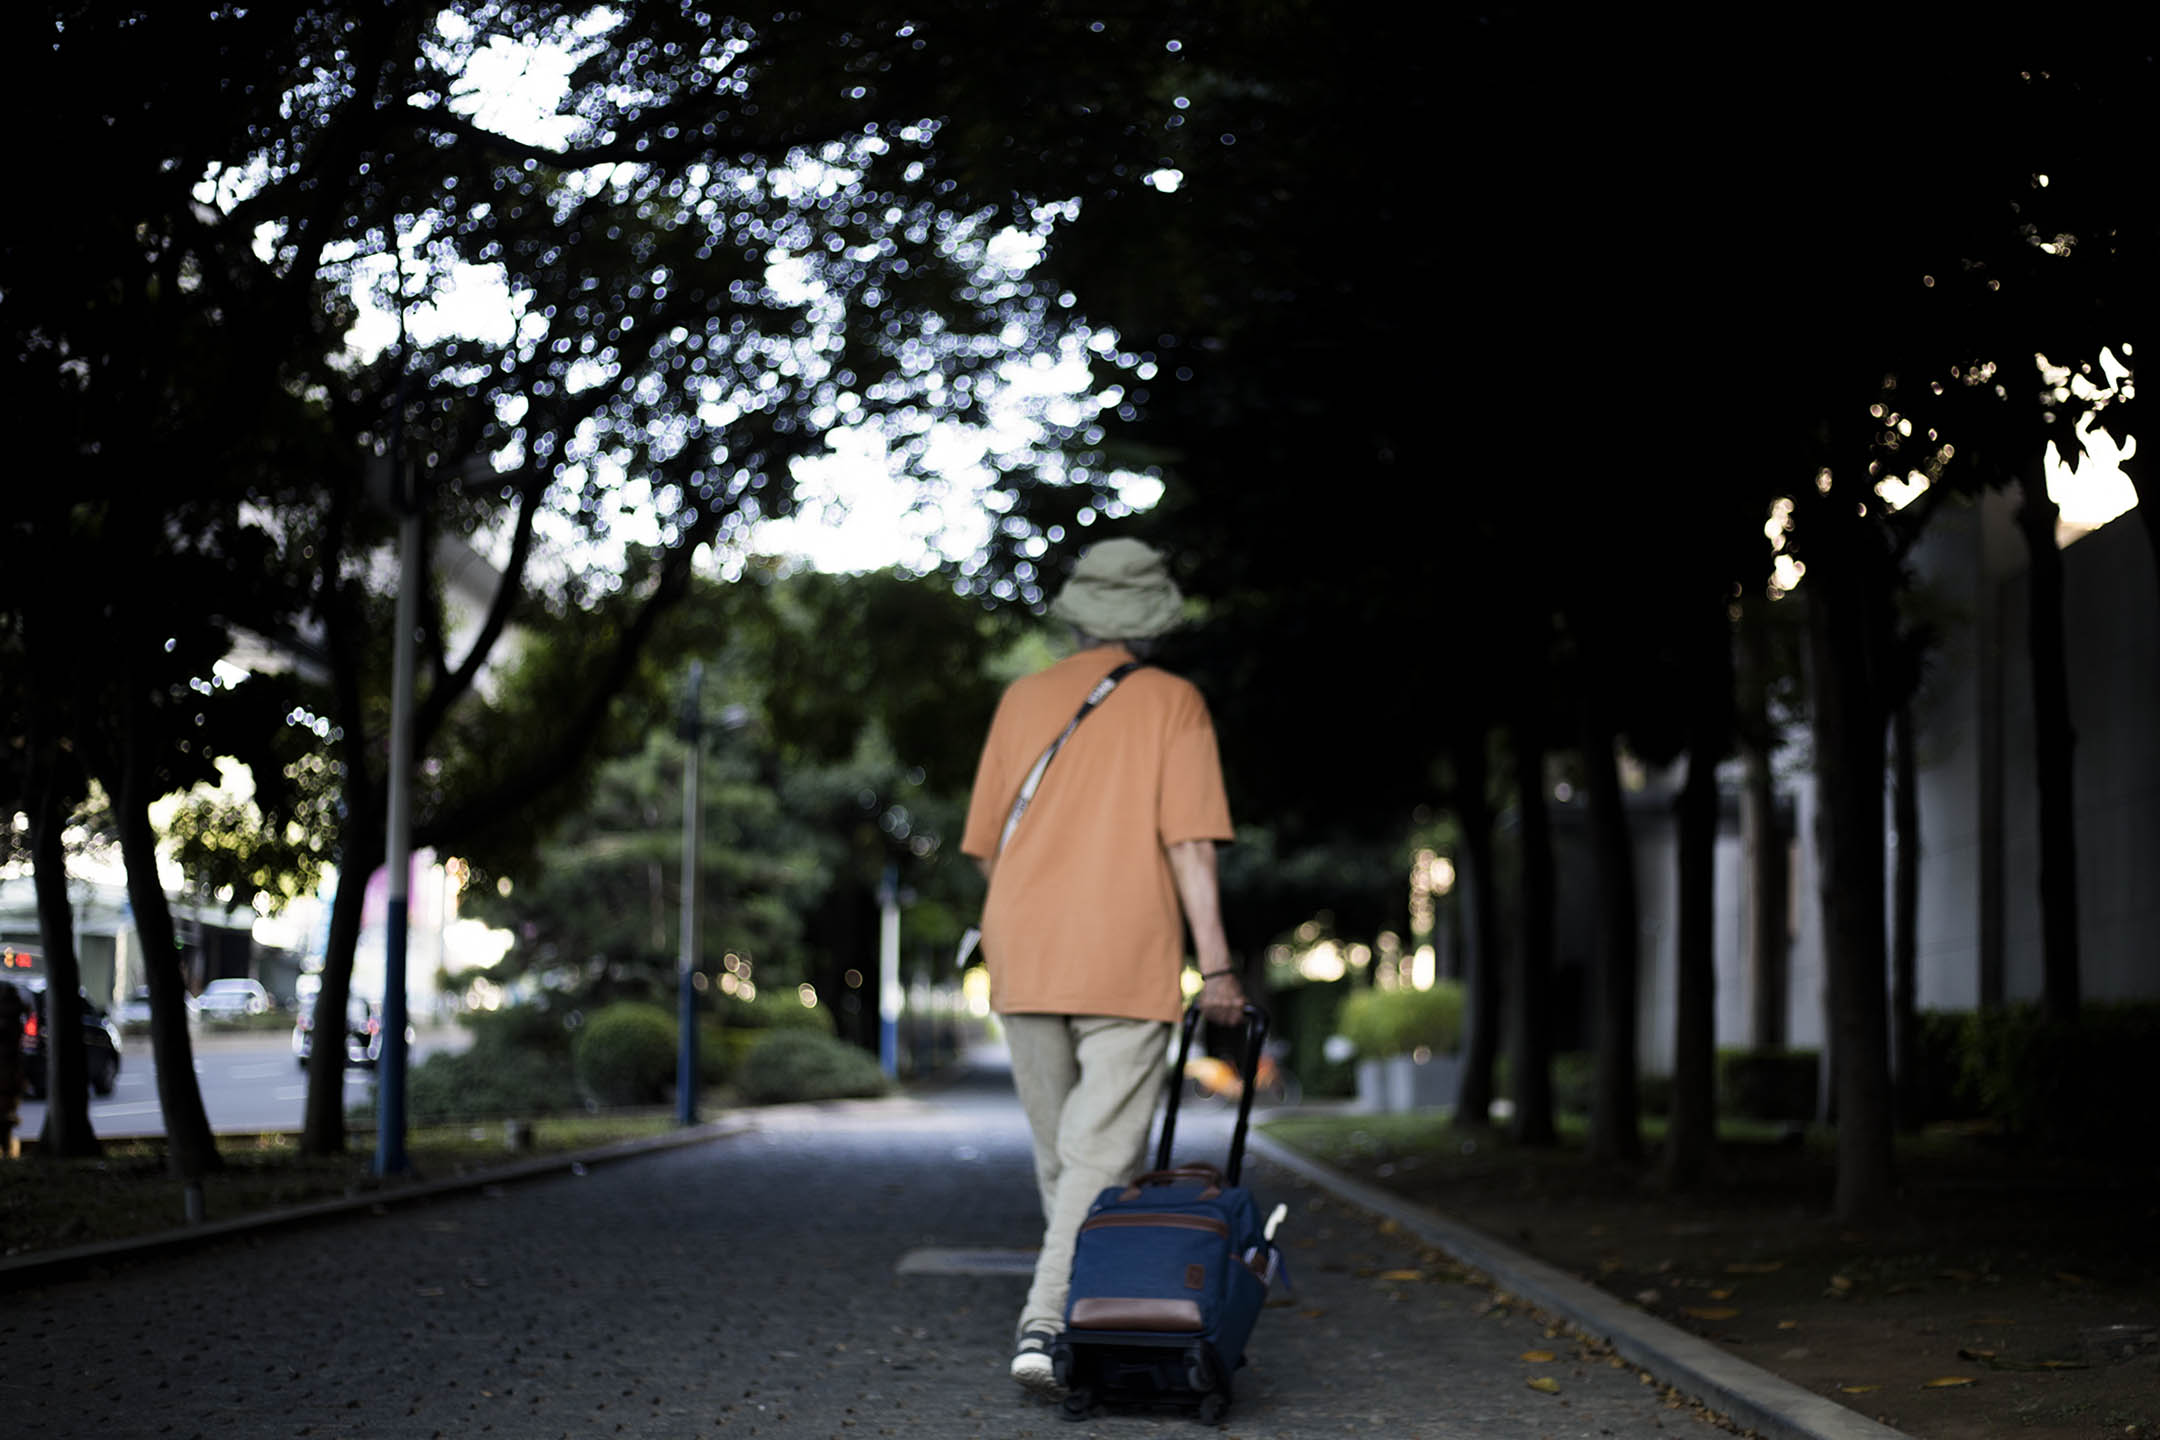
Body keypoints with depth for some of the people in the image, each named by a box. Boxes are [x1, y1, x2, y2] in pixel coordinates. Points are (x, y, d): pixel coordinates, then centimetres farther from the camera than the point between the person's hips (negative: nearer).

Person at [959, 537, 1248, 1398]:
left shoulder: (1022, 699, 12)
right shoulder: (1172, 701, 2)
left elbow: (986, 847, 14)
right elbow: (1190, 844, -8)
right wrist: (1215, 965, -7)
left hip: (1022, 962, 4)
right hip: (1127, 962, -4)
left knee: (1061, 1157, 14)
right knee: (1101, 1156, -5)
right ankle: (1048, 1324, -18)